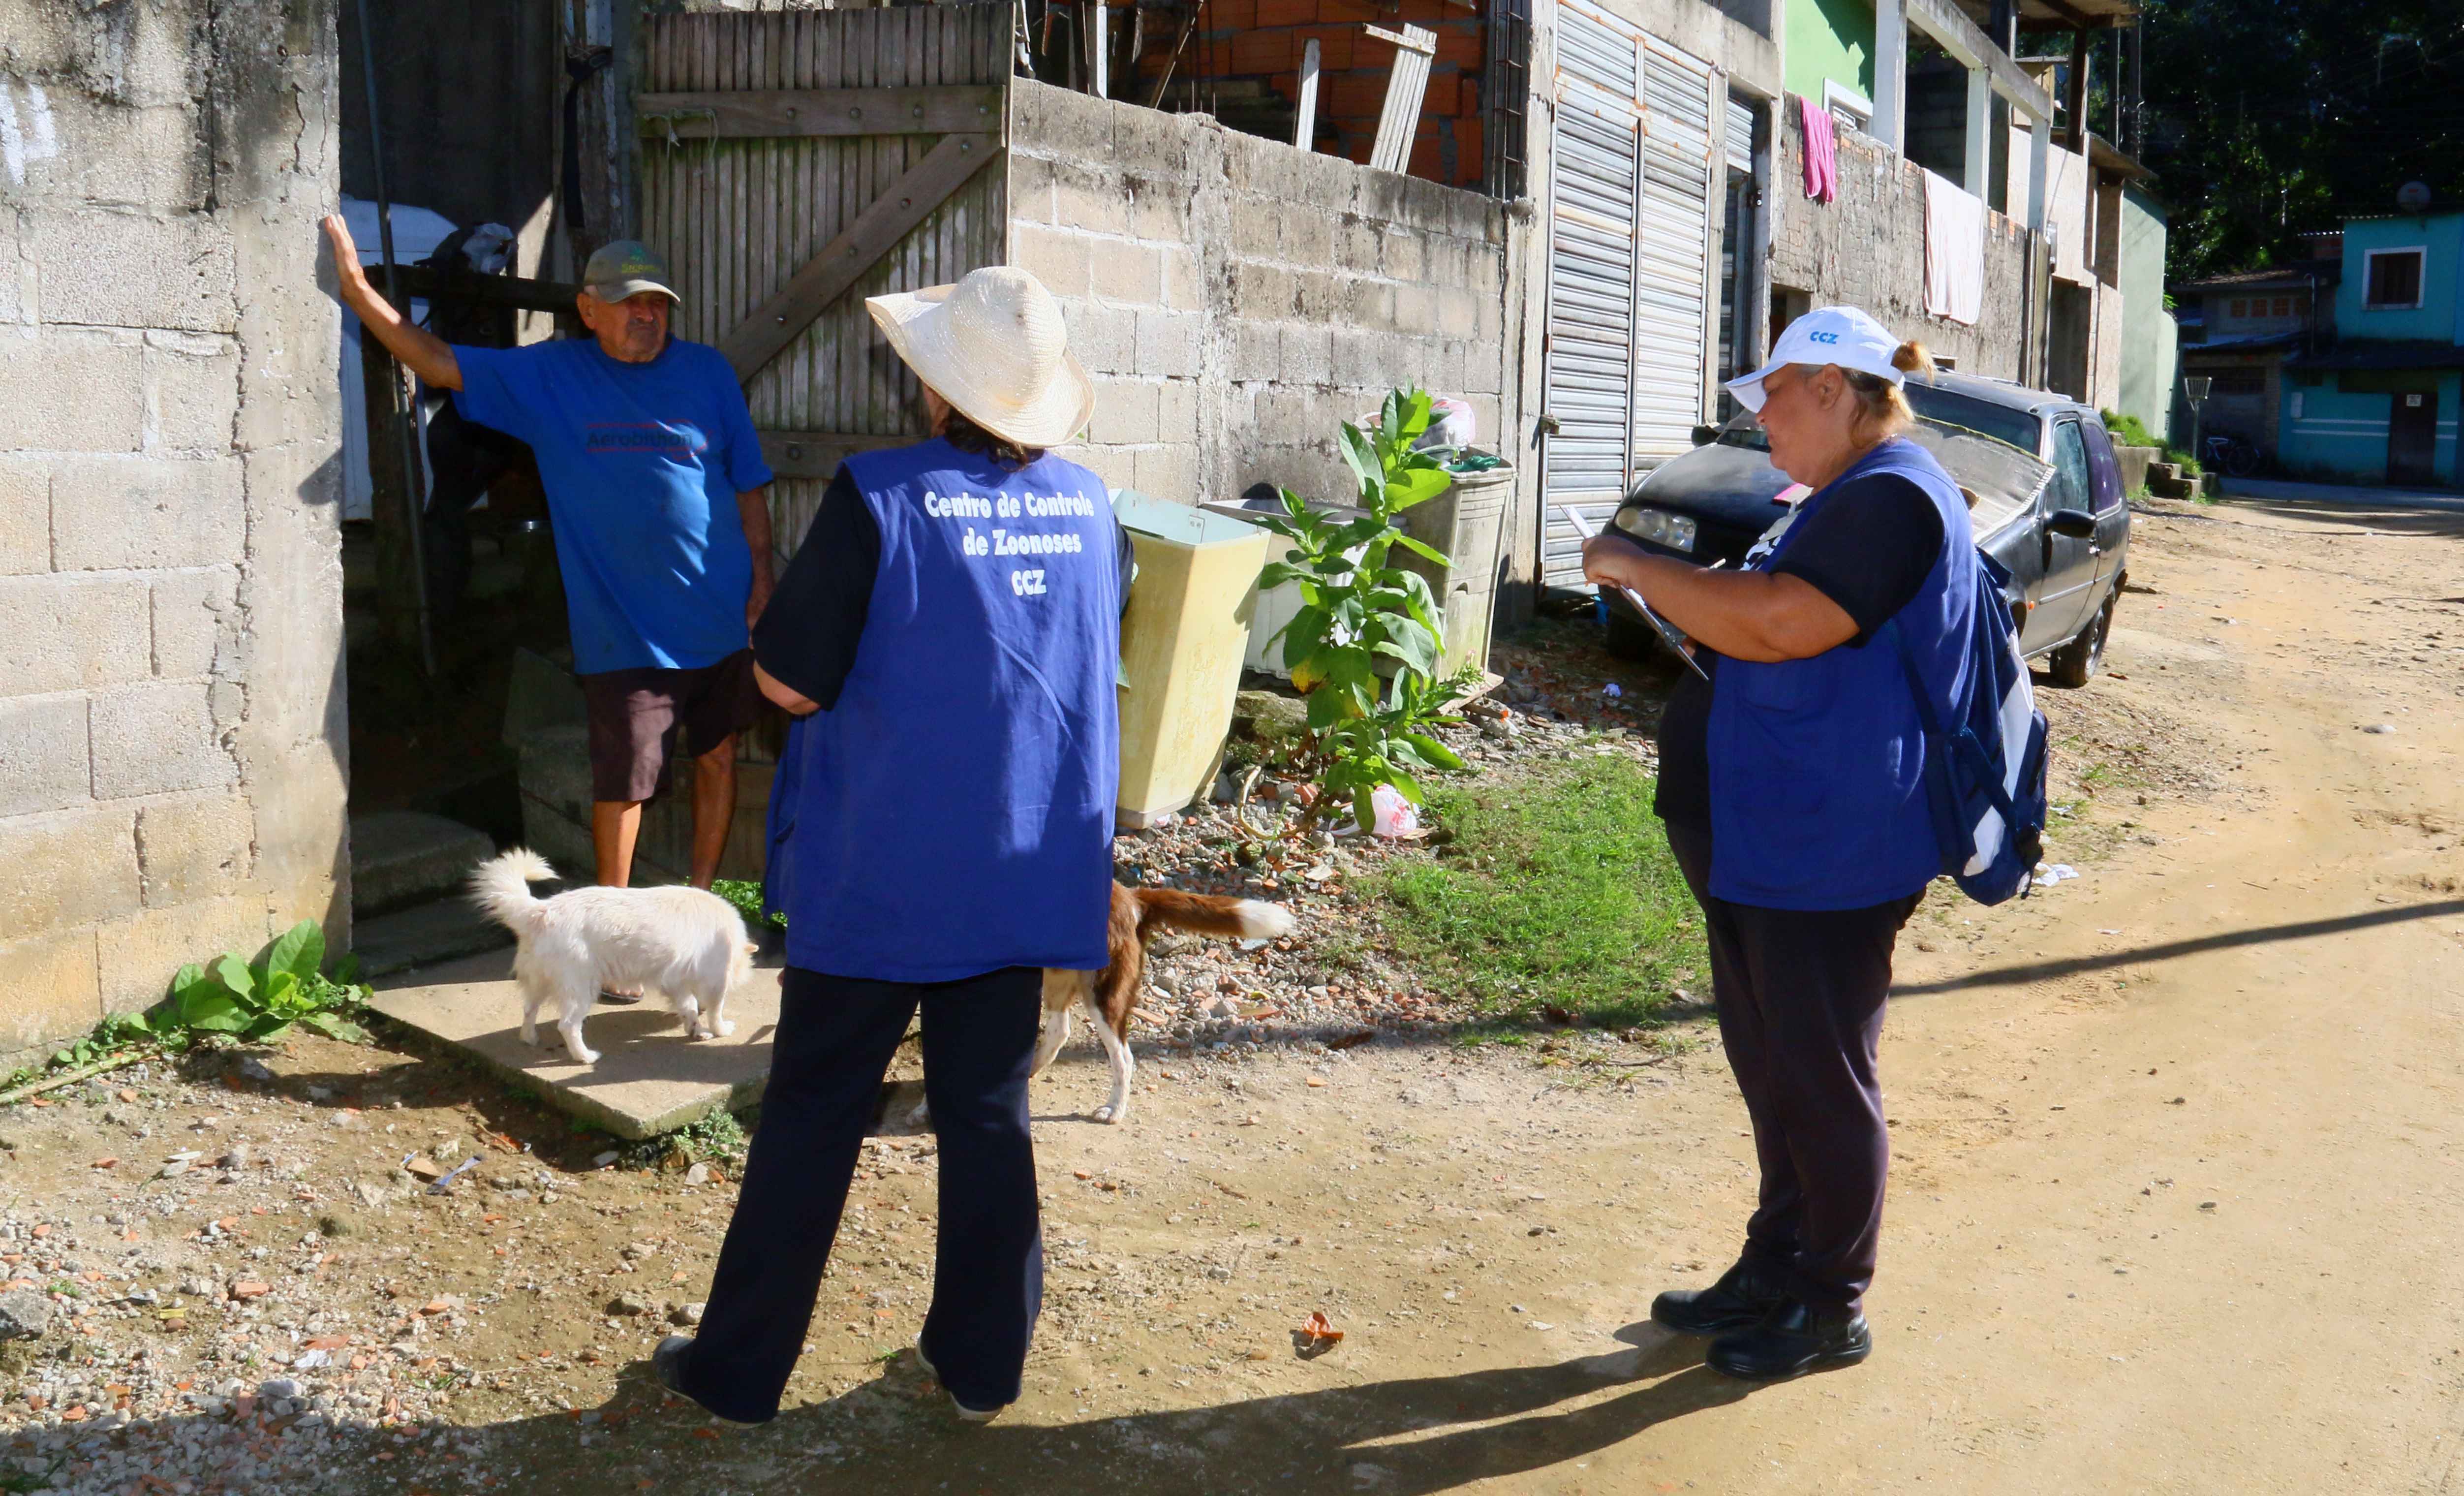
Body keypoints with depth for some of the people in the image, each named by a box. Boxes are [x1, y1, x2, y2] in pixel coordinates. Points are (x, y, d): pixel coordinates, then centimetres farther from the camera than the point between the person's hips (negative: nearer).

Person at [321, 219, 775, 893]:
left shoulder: (707, 371, 5)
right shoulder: (549, 376, 3)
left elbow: (749, 483, 8)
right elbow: (439, 363, 1)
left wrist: (762, 575, 2)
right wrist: (358, 289, -7)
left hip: (722, 618, 2)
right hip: (624, 630, -2)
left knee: (717, 757, 11)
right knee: (622, 777, 2)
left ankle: (702, 898, 28)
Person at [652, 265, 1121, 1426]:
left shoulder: (880, 497, -17)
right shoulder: (1088, 506, 0)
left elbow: (788, 681, -14)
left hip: (880, 876, -4)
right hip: (1027, 879, 4)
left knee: (810, 1121, 8)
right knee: (990, 1116, 14)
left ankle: (739, 1368, 19)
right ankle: (983, 1362, 24)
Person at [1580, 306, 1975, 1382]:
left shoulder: (1893, 499, -17)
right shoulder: (1848, 499, 17)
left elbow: (1775, 622, -28)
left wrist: (1637, 568, -19)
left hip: (1827, 857, -10)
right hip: (1763, 846, 10)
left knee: (1822, 1080, 1)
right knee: (1773, 1071, 17)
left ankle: (1832, 1308, 14)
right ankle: (1774, 1273, 30)